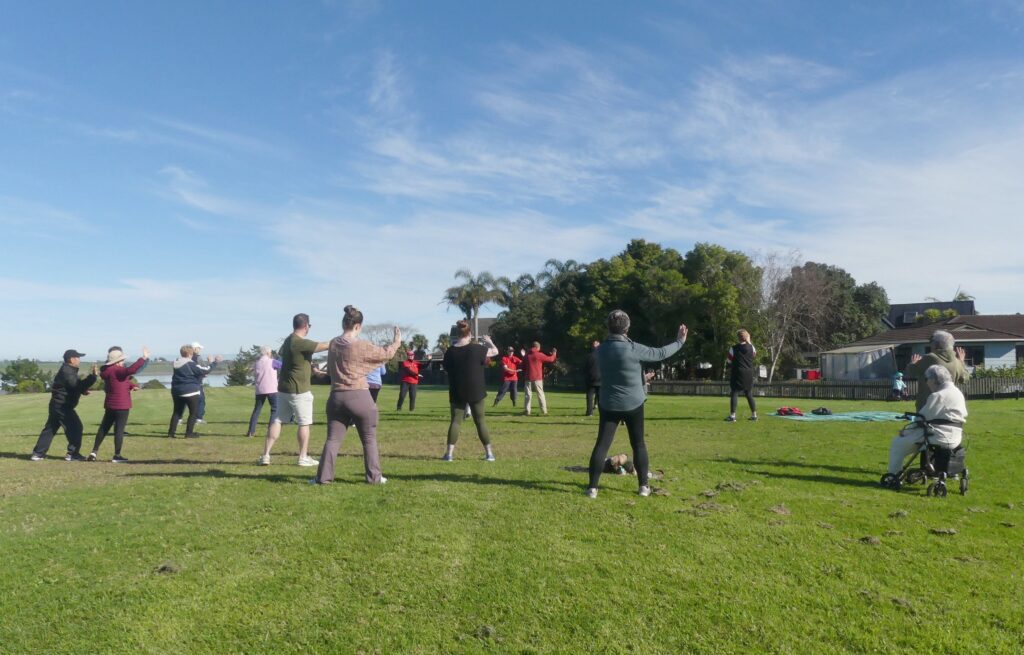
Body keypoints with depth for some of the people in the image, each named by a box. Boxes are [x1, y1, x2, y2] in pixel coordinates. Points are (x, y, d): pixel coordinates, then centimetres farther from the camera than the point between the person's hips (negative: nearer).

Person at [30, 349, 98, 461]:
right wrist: (92, 376, -33)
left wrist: (82, 390, 4)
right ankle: (72, 454, -3)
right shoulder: (67, 371, -18)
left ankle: (38, 453, 18)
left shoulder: (68, 370, 15)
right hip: (62, 406, -11)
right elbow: (77, 385, -28)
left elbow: (73, 386, 21)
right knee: (75, 427, -6)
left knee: (50, 428, 14)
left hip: (57, 405, 11)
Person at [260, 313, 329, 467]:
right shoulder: (301, 343, -18)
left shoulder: (288, 341, 11)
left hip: (284, 388, 8)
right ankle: (303, 458, 10)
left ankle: (266, 455, 8)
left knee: (277, 420, 10)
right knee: (304, 423, 3)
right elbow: (324, 346, -23)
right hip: (299, 390, -8)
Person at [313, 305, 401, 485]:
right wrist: (397, 341, 17)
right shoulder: (361, 346, -13)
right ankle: (374, 477, 13)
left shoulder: (333, 344, 3)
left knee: (333, 439, 9)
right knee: (369, 439, 9)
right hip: (359, 397, -4)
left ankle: (323, 476, 7)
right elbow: (386, 354, 0)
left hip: (337, 396, 4)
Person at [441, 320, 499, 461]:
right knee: (480, 420, 7)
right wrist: (489, 341, 18)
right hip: (475, 391, -1)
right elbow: (495, 351, 0)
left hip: (457, 392, 2)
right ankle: (489, 453, 10)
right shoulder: (476, 349, -10)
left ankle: (449, 453, 1)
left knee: (455, 420, 7)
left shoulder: (450, 351, -3)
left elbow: (447, 369, 9)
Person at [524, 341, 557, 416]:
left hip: (528, 378, 3)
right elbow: (550, 359, 0)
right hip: (537, 379, -3)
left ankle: (527, 411, -2)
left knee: (528, 395, 5)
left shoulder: (527, 355, 8)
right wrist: (554, 354, 19)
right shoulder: (539, 355, -7)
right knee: (540, 394, 4)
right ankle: (544, 411, 3)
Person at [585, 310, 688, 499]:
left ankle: (593, 487, -3)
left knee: (602, 444, 1)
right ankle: (644, 486, 16)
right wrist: (679, 341, 11)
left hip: (608, 404, 2)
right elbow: (660, 353, -5)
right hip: (633, 404, -2)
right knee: (638, 444, 12)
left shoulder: (601, 349, -1)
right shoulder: (632, 349, -16)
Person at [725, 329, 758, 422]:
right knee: (749, 395, 14)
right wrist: (750, 342, 27)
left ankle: (732, 415, -10)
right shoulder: (751, 347, 1)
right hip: (749, 374, 4)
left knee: (734, 394, -2)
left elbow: (728, 360, -2)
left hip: (737, 374, -4)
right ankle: (754, 415, 17)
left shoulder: (734, 348, -9)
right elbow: (755, 354, 23)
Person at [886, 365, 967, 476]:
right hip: (954, 439, 10)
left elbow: (921, 419, -13)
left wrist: (905, 431, -2)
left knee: (897, 444, 0)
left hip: (940, 437, -10)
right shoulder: (958, 393, 15)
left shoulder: (938, 396, -15)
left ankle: (892, 476, 8)